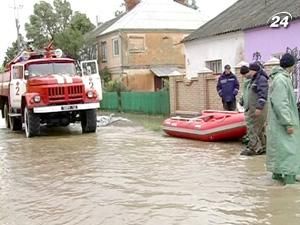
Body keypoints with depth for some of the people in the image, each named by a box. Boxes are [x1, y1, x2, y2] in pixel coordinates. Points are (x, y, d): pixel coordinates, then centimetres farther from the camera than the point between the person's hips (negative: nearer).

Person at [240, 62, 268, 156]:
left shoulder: (261, 79, -13)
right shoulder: (253, 80, 18)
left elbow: (263, 95, -22)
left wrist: (259, 107, -27)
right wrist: (248, 107, 24)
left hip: (258, 109, -10)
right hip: (253, 108, 10)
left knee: (252, 128, -10)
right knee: (260, 128, 11)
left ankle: (254, 148, -7)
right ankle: (263, 147, 16)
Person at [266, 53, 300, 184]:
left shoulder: (283, 78, 13)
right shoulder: (281, 80, -19)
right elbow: (280, 104, -23)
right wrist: (288, 123, -22)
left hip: (281, 121, 10)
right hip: (282, 123, -10)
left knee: (280, 147, 15)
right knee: (287, 147, -7)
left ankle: (278, 173, 23)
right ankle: (288, 175, -4)